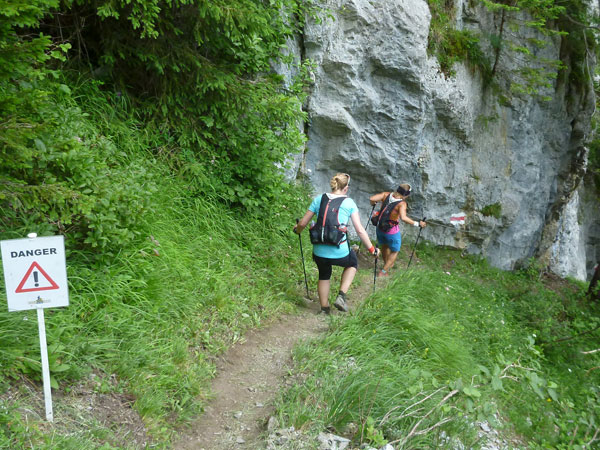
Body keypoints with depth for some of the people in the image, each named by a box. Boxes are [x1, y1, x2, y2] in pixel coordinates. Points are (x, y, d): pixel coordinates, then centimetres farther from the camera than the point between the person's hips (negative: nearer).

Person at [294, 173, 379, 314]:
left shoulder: (319, 199, 5)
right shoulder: (349, 203, 0)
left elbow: (303, 223, 8)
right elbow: (360, 230, -3)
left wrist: (298, 230, 31)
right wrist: (372, 249, 8)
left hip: (319, 252, 3)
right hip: (339, 252, -2)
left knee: (324, 275, 31)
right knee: (353, 263, 32)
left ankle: (324, 308, 40)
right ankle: (341, 296, 18)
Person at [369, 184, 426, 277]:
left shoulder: (386, 195, -12)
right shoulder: (402, 203, -26)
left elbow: (372, 198, -18)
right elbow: (403, 218, -40)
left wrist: (373, 204, 4)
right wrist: (417, 223, -32)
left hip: (379, 228, 6)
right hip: (392, 231, -6)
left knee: (384, 246, 31)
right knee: (394, 251, 19)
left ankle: (387, 264, 54)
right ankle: (383, 272, 21)